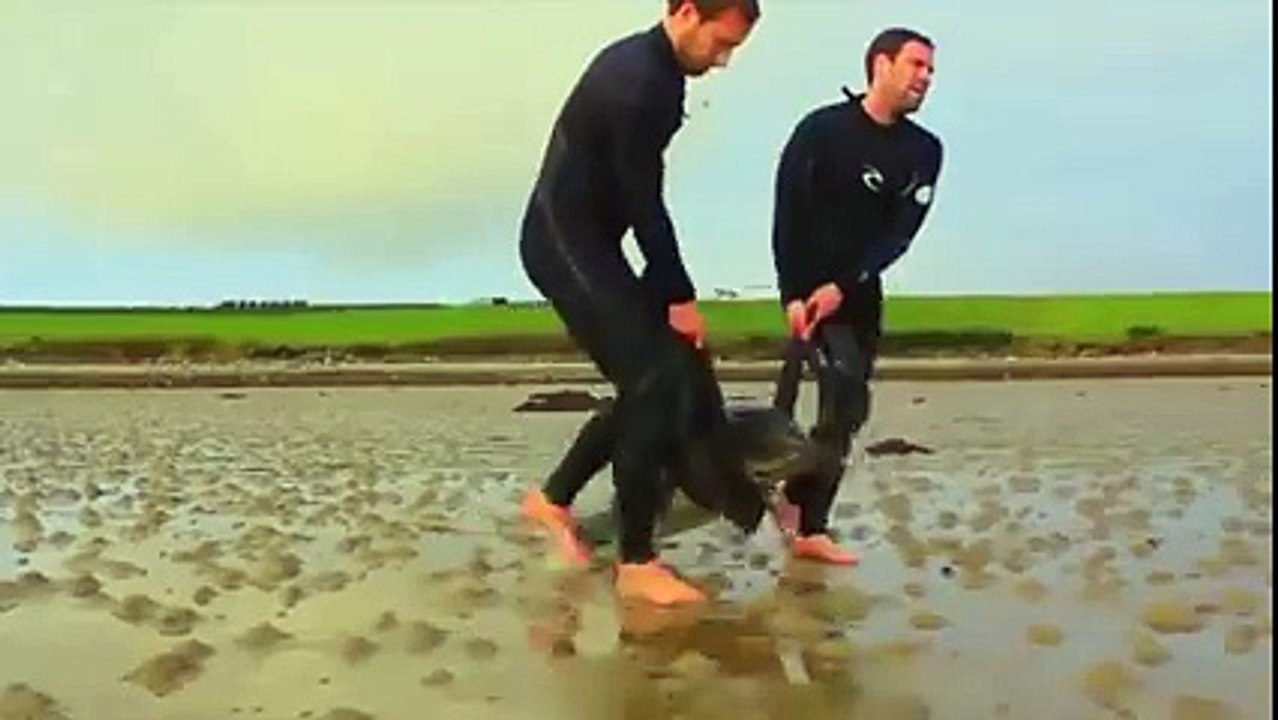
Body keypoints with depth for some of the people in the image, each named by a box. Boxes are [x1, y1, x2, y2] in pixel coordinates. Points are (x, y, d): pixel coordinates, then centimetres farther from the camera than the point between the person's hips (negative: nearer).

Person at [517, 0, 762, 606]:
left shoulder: (647, 68, 12)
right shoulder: (639, 81, -21)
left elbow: (636, 196, 15)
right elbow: (644, 204, -19)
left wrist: (666, 288, 14)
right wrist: (680, 296, -11)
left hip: (583, 243, 10)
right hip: (565, 246, -10)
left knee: (648, 383, 11)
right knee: (654, 384, -11)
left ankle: (554, 498, 25)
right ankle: (637, 564, -4)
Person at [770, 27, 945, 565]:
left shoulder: (923, 151, 1)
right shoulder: (821, 129, -10)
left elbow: (901, 232, -8)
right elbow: (787, 215, -13)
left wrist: (844, 287, -19)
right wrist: (793, 294, -20)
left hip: (861, 293, 5)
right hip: (810, 286, -5)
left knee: (848, 410, 4)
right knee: (845, 387, -19)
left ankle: (811, 531, 13)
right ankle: (793, 495, -1)